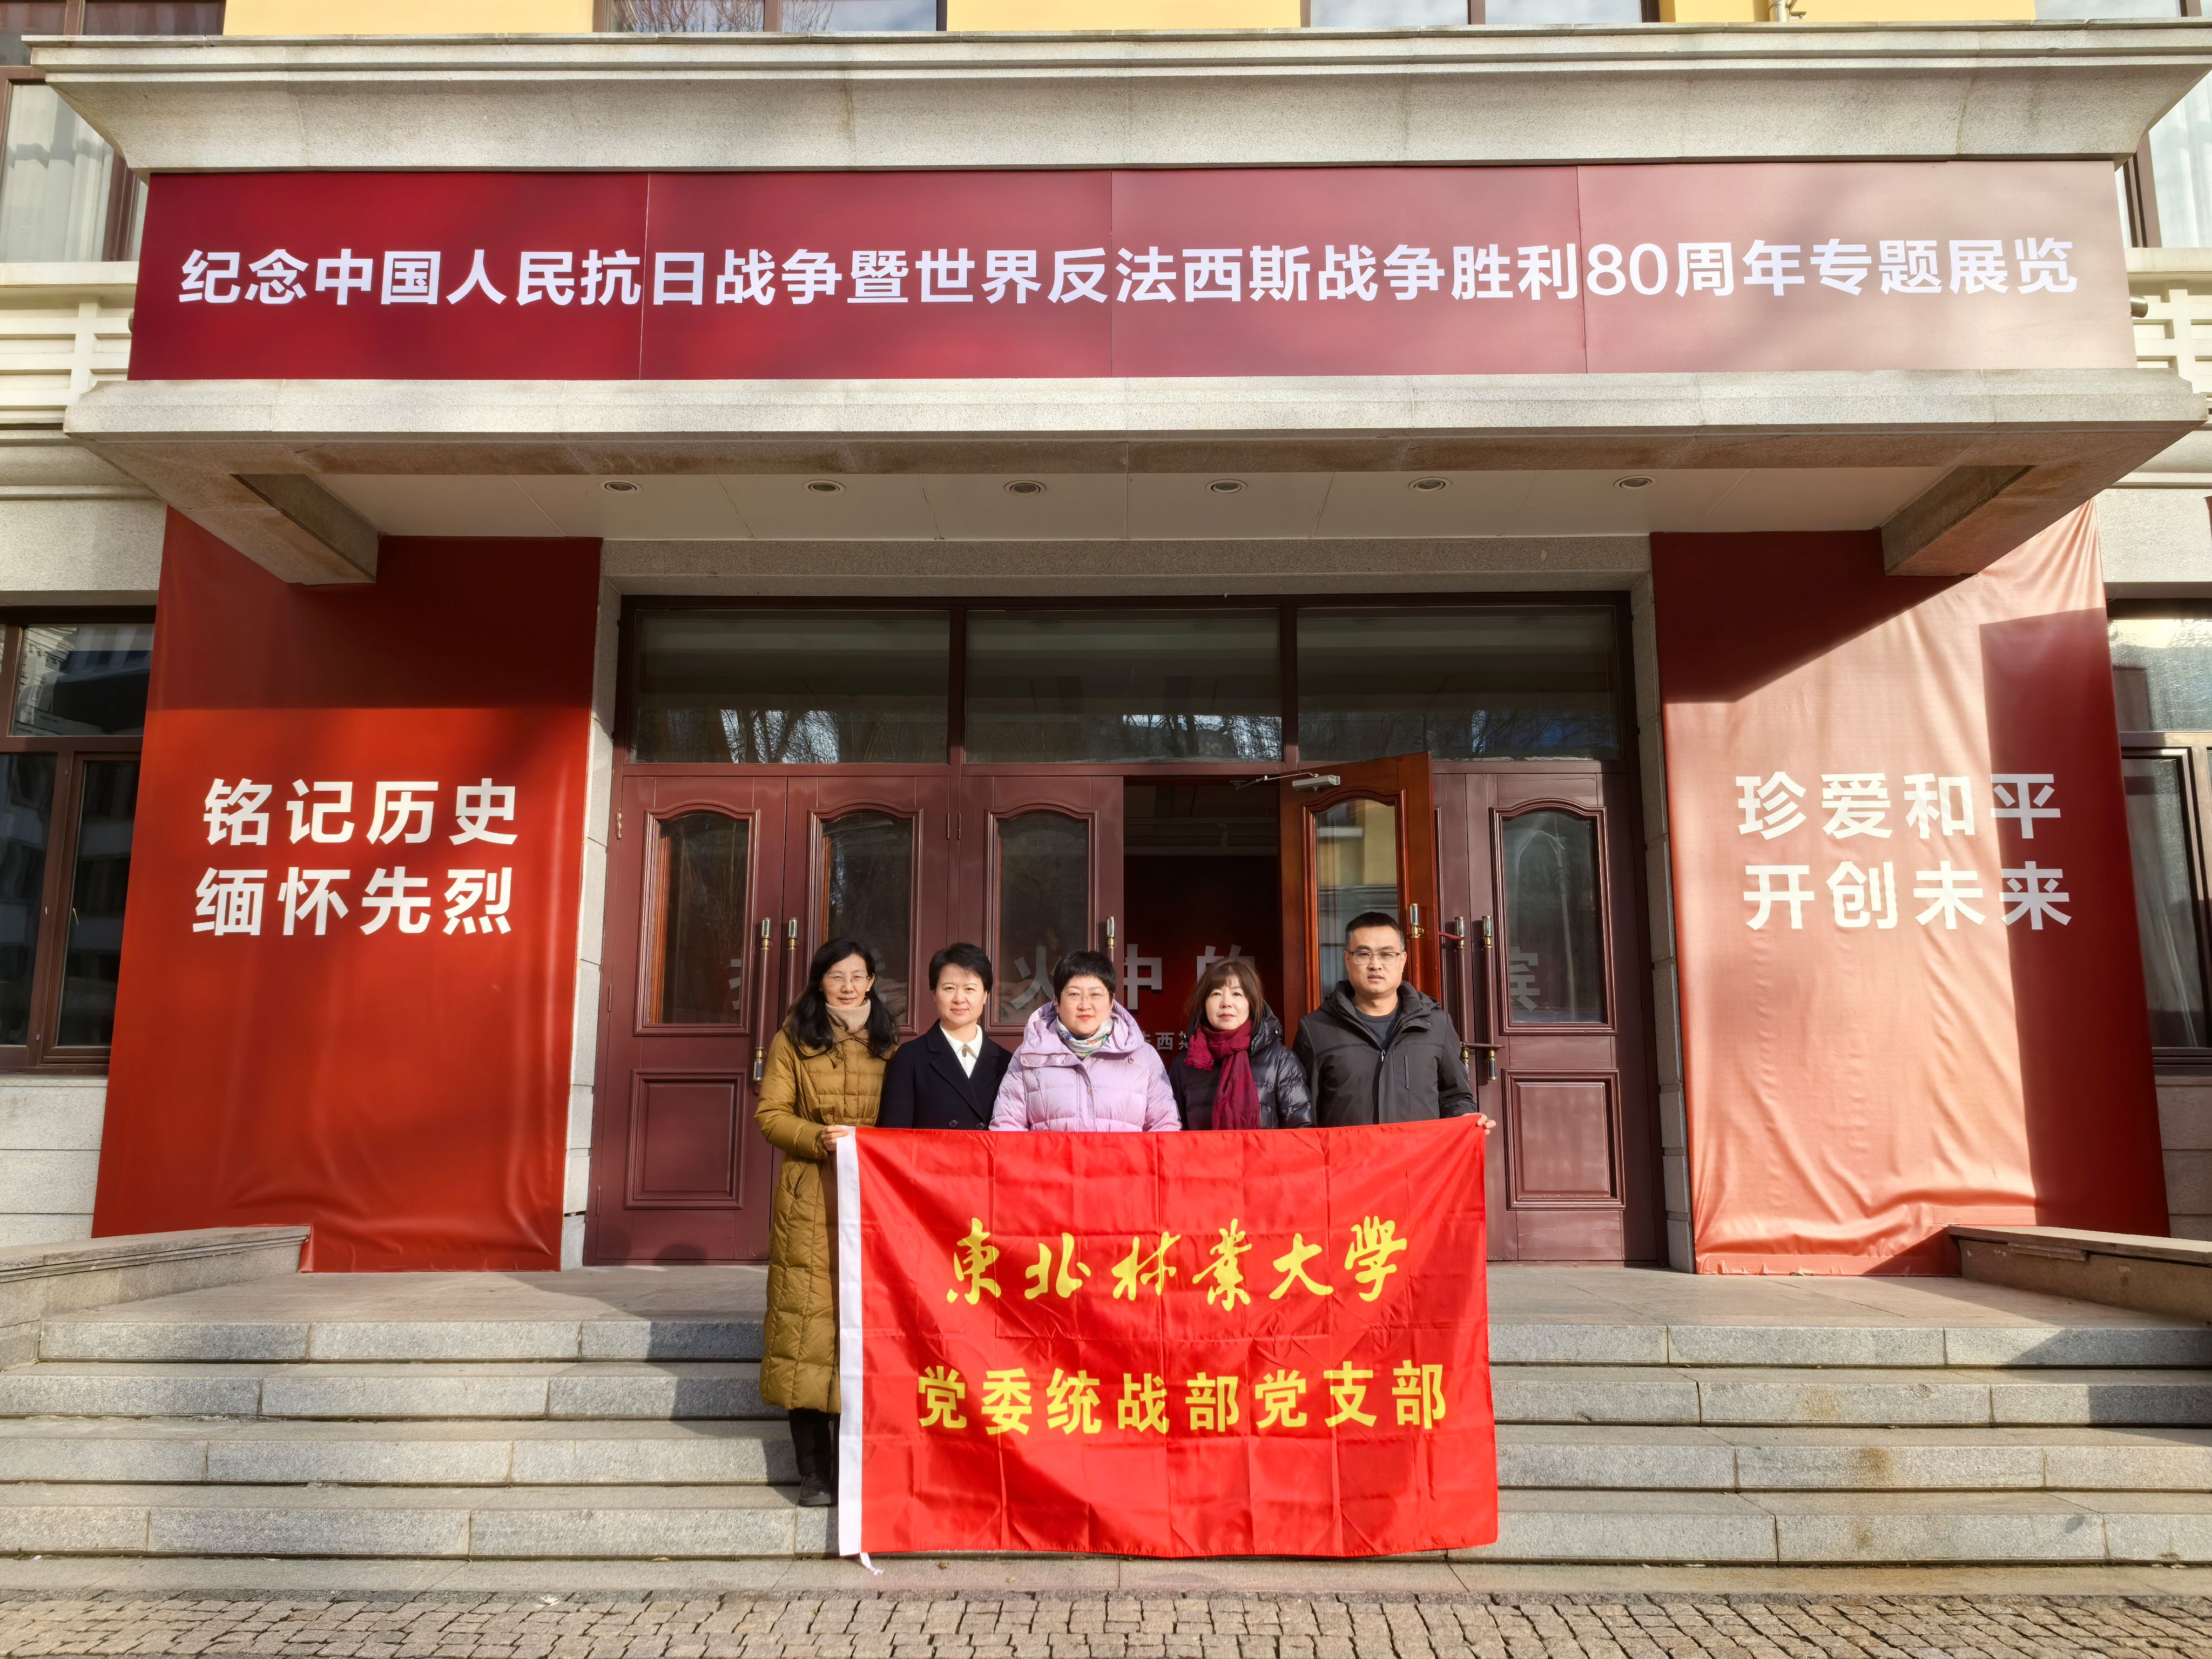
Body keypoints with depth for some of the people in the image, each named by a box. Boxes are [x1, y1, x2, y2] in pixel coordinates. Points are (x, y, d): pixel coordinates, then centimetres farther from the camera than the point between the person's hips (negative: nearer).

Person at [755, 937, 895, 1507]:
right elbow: (770, 1114, 3)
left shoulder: (889, 1045, 15)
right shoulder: (793, 1041, 8)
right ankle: (814, 1472, 5)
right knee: (808, 1325, -4)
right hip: (810, 1201, -2)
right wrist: (821, 1138, -13)